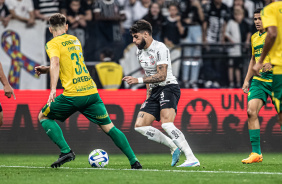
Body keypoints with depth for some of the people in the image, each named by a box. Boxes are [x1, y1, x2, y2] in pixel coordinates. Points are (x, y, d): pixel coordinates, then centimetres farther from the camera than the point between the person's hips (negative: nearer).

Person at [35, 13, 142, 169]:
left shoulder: (52, 44, 0)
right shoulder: (74, 40, 20)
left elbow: (55, 64, -20)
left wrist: (53, 89, -29)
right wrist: (45, 69, 28)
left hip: (72, 95, -5)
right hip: (91, 92, 5)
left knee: (43, 116, 14)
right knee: (108, 127, 12)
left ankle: (66, 151, -1)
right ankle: (134, 161, 3)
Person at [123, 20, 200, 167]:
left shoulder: (160, 49, -15)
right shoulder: (140, 52, 13)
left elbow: (161, 76, -22)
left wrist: (137, 80, -24)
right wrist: (148, 96, 19)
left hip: (169, 87, -9)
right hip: (155, 91, 9)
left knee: (166, 124, -28)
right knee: (140, 126, 0)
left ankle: (192, 159, -30)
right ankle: (174, 148, 6)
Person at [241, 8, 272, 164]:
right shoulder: (254, 37, 16)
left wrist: (272, 64, -27)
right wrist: (247, 79, 21)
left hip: (275, 79, -6)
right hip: (258, 80, 6)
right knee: (251, 111, -10)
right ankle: (256, 153, -8)